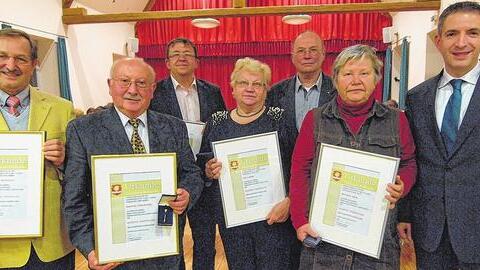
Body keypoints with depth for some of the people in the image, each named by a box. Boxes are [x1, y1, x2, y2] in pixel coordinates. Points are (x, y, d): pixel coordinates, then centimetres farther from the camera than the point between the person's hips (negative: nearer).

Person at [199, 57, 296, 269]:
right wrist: (209, 171, -9)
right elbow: (202, 166, 12)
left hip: (274, 215, -2)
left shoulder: (280, 119, -3)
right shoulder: (217, 122, 6)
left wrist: (288, 202, -14)